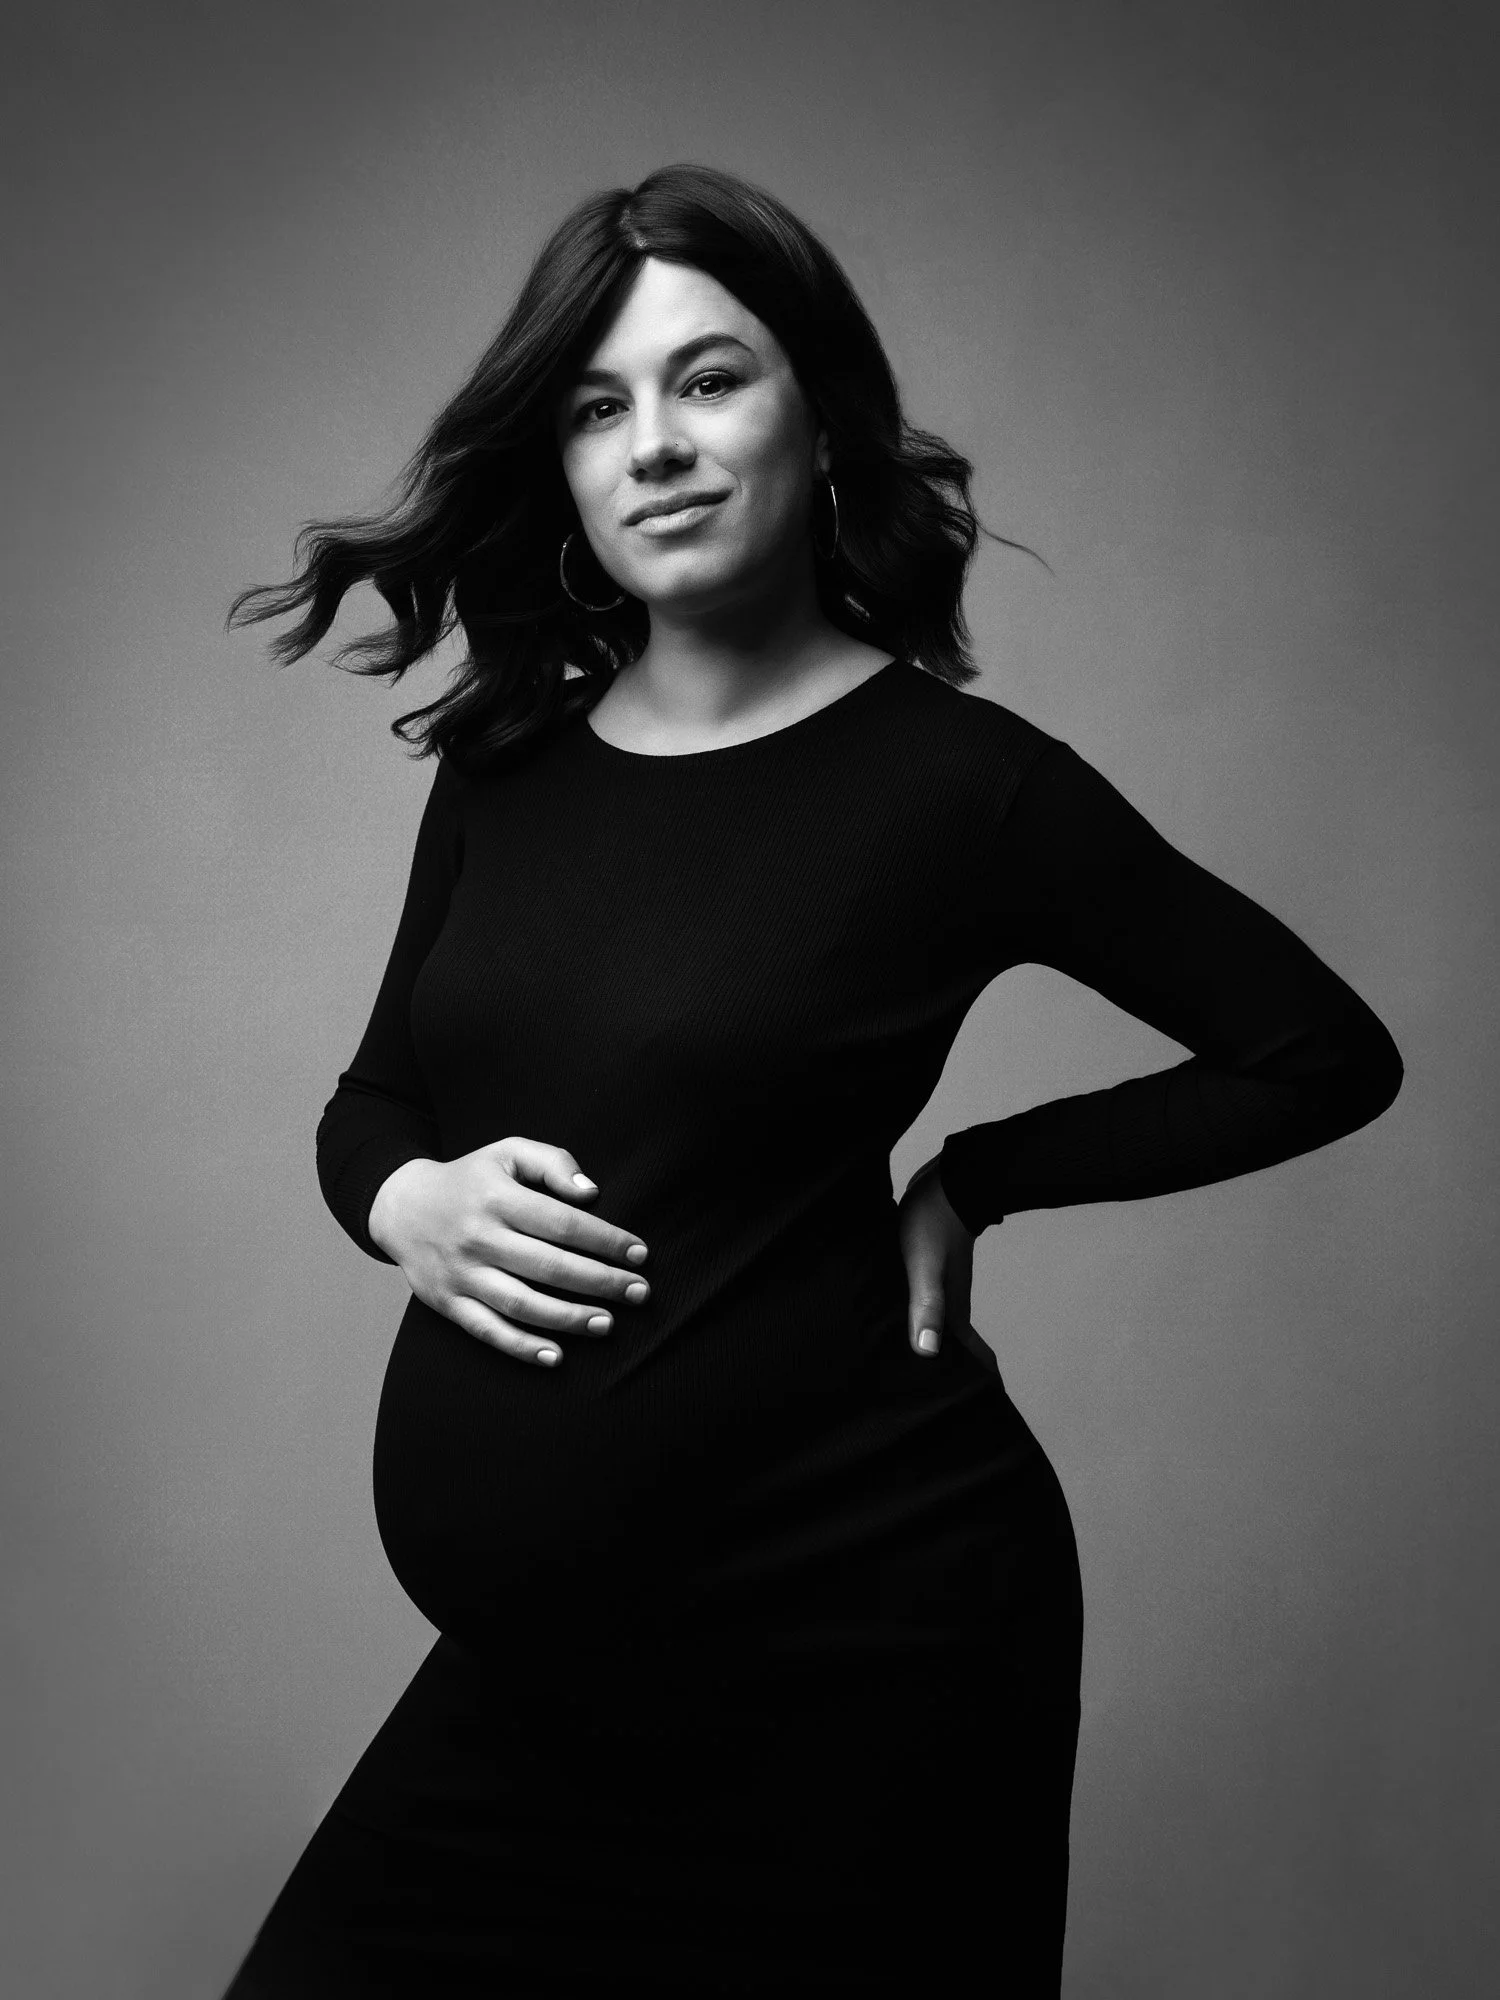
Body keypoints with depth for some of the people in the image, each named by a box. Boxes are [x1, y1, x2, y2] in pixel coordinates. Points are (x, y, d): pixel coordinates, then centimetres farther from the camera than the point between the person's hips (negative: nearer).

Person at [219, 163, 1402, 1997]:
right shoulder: (506, 764, 5)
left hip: (843, 1645, -4)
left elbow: (1326, 1053, -1)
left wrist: (971, 1178, -5)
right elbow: (371, 1095, 16)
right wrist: (403, 1201, -6)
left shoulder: (949, 777, -9)